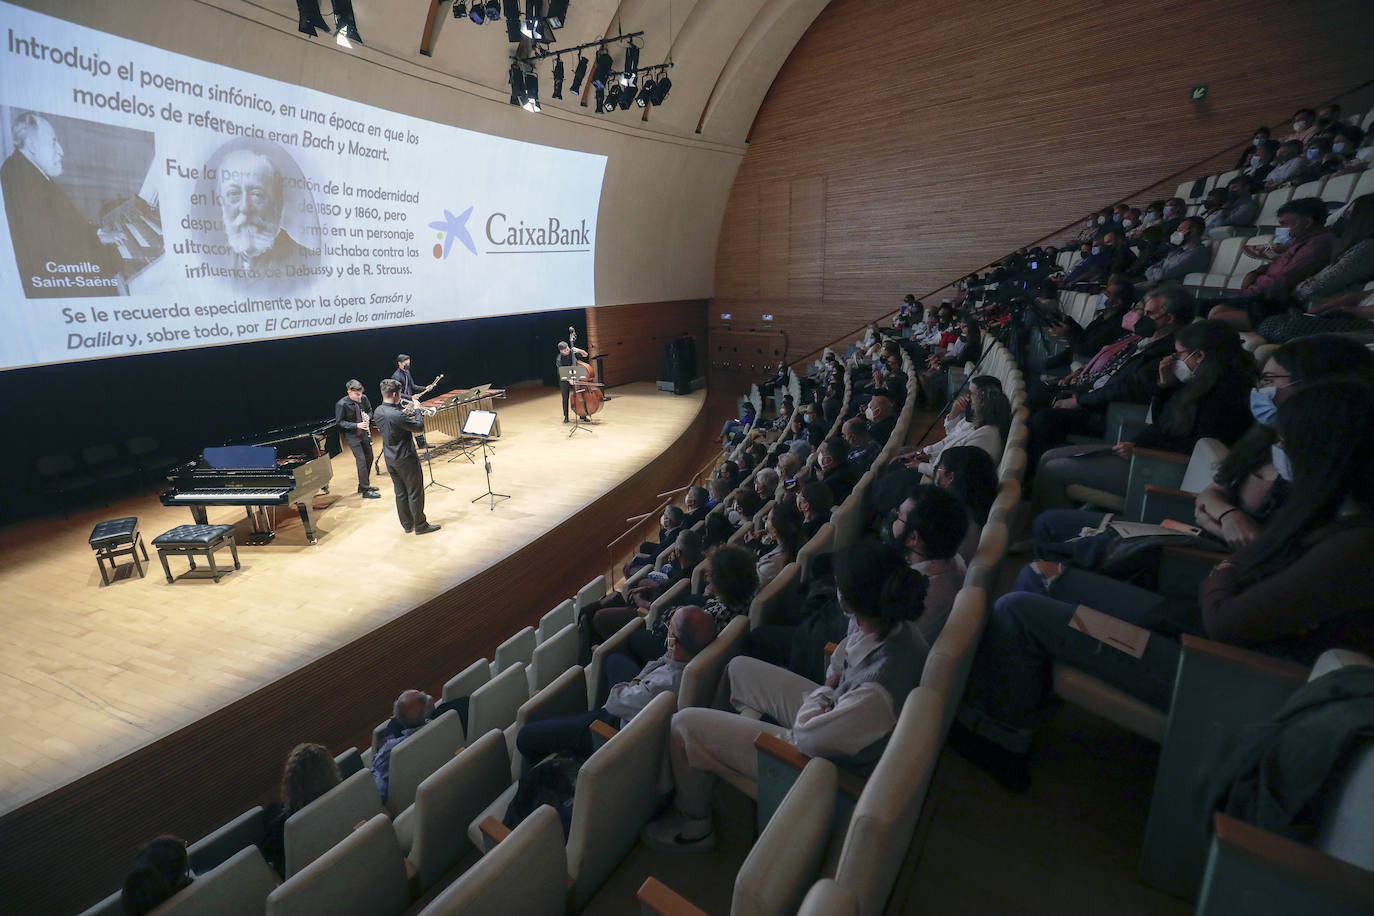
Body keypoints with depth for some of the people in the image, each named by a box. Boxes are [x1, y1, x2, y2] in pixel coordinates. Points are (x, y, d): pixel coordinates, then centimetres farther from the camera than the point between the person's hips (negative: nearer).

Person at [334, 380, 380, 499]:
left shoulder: (363, 398, -6)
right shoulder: (341, 404, -19)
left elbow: (369, 411, 11)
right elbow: (340, 422, -13)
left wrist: (368, 417, -12)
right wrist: (356, 425, -24)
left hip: (364, 433, 6)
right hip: (352, 436, -6)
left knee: (369, 458, 13)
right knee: (361, 460, -9)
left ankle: (364, 485, 30)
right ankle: (365, 491, -4)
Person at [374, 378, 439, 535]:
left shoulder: (378, 412, -1)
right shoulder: (397, 416, -28)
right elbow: (420, 427, -18)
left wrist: (405, 414, 8)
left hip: (390, 459, 8)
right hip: (406, 459, -8)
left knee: (400, 493, 17)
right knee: (415, 493, 5)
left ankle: (407, 525, 28)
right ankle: (420, 526, 15)